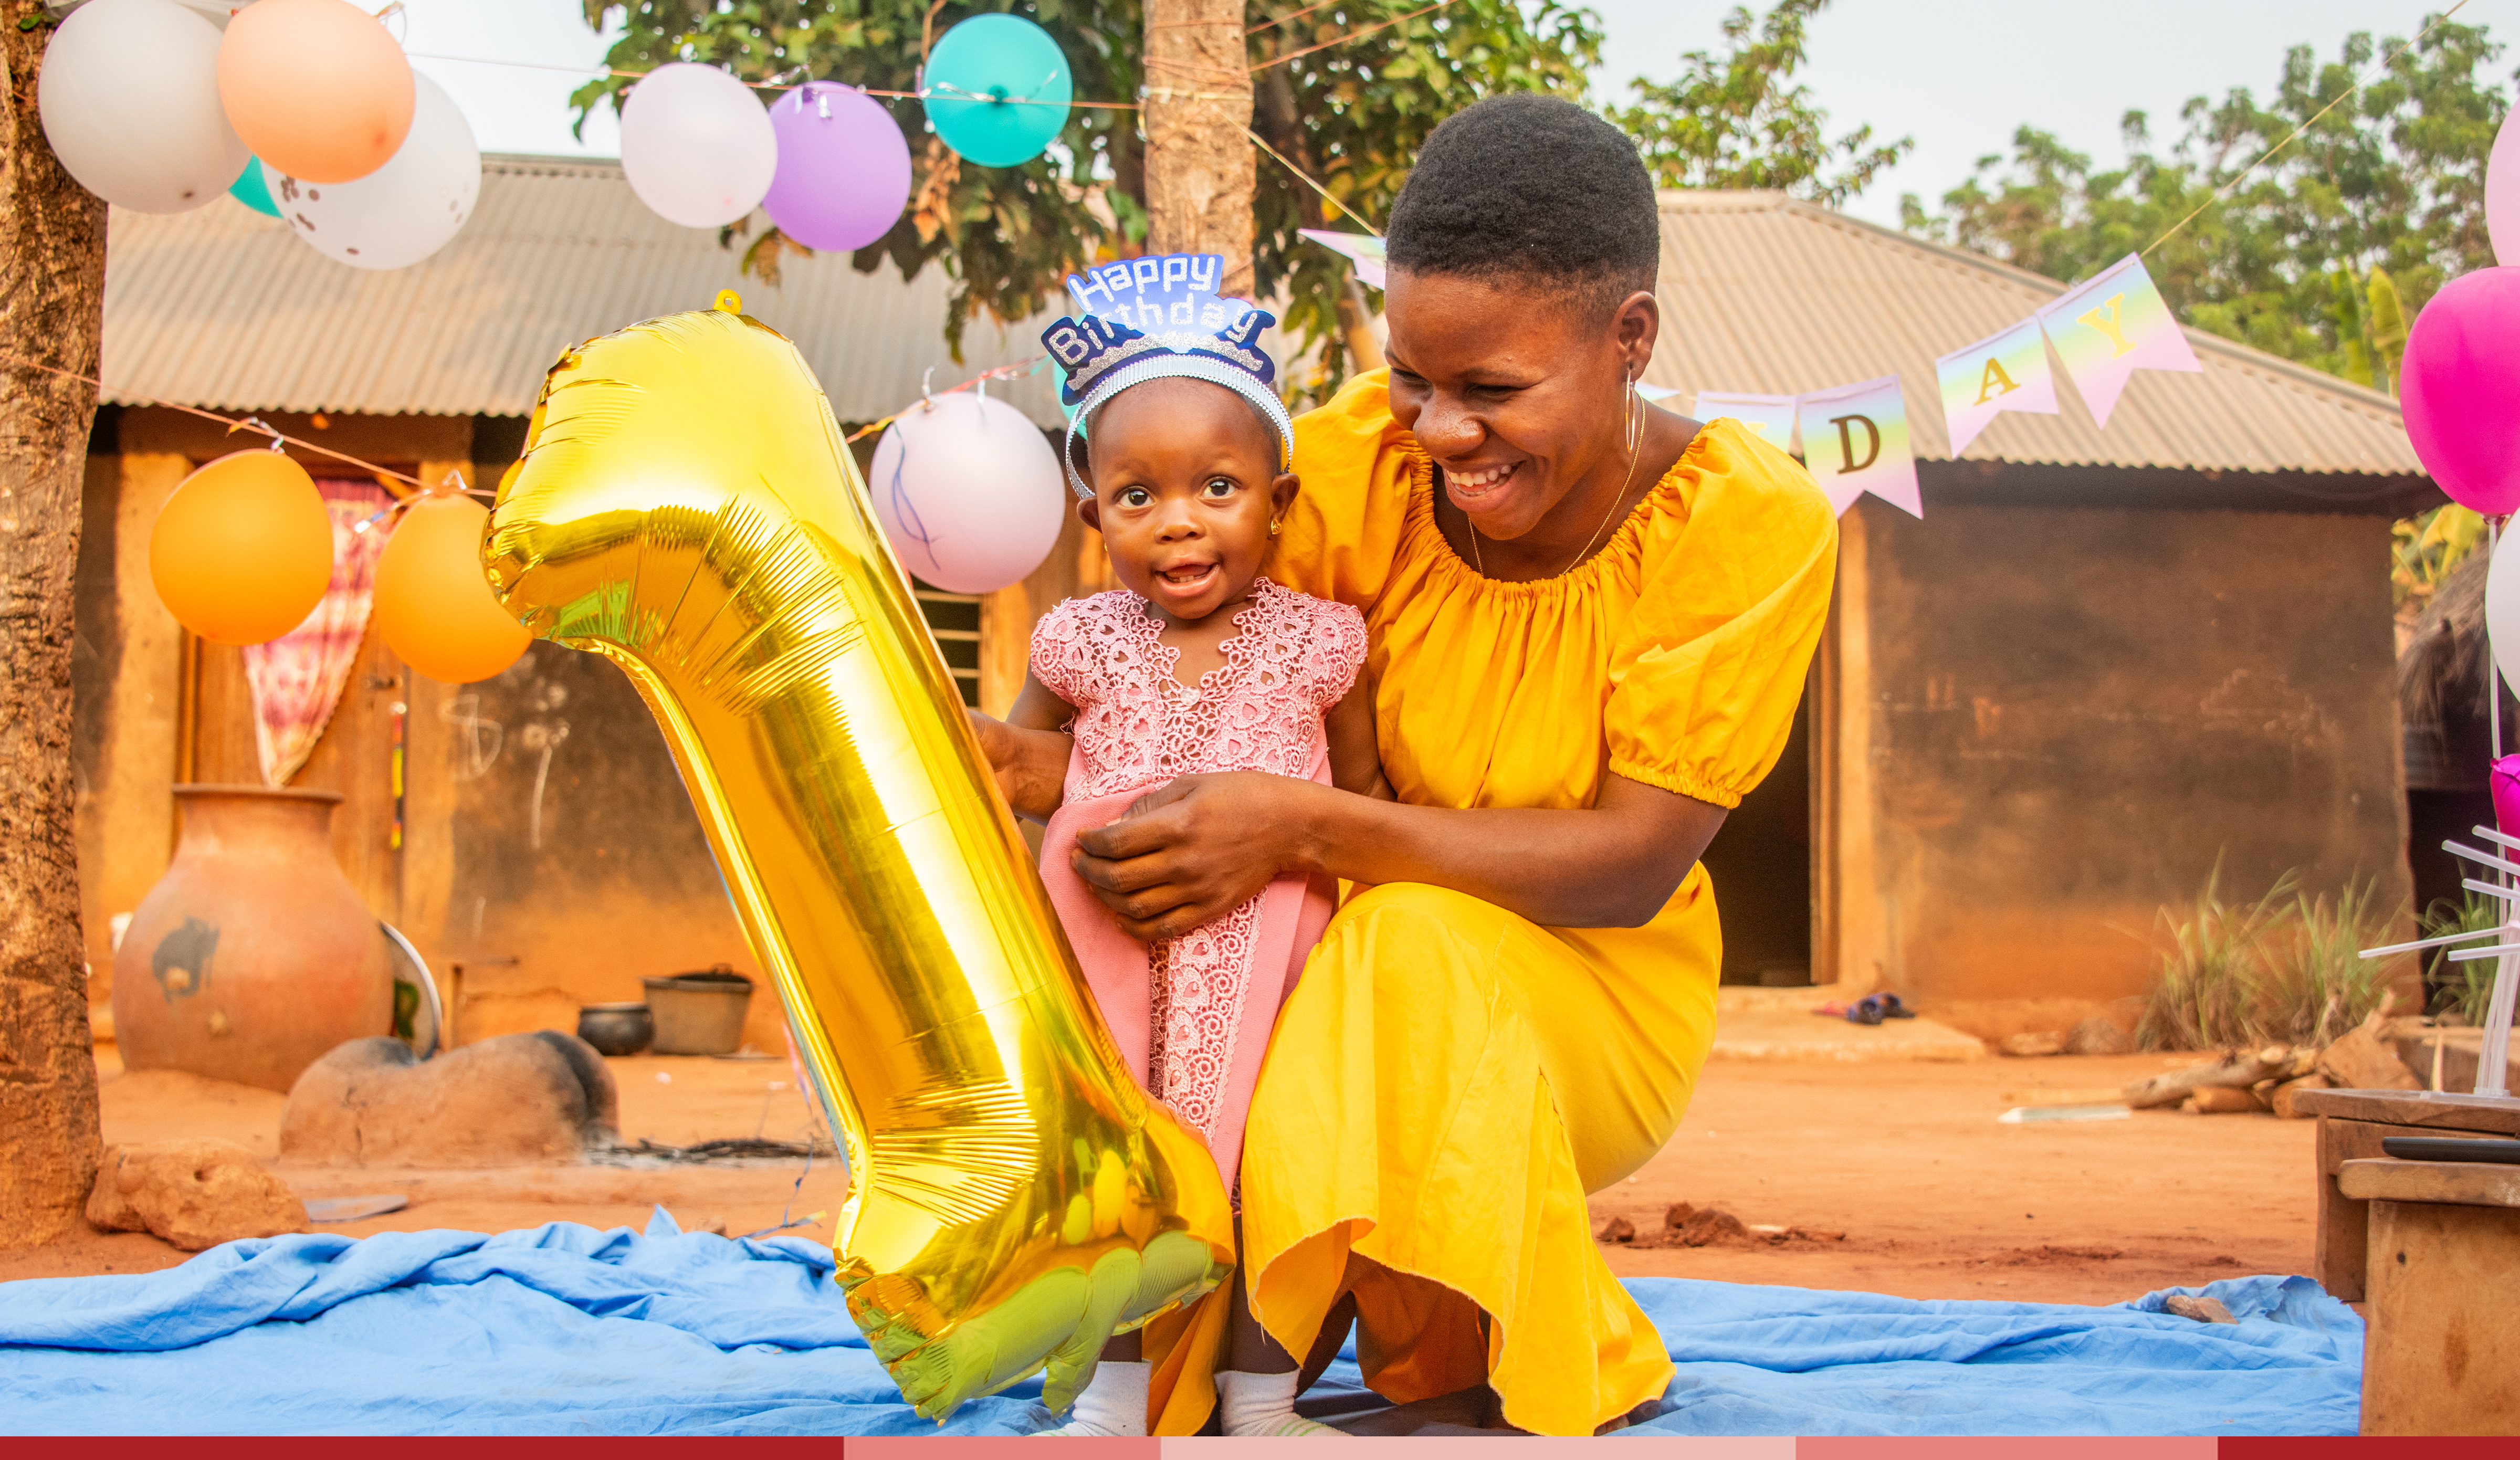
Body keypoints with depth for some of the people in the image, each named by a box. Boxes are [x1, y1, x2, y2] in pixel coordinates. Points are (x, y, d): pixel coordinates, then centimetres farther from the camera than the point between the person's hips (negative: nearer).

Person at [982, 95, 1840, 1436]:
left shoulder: (1753, 526, -19)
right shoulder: (1361, 453, -14)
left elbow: (1633, 866, -22)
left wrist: (1304, 829, -33)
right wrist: (1033, 768, -26)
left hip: (1595, 988, -2)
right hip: (1353, 947, 3)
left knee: (1414, 964, -34)